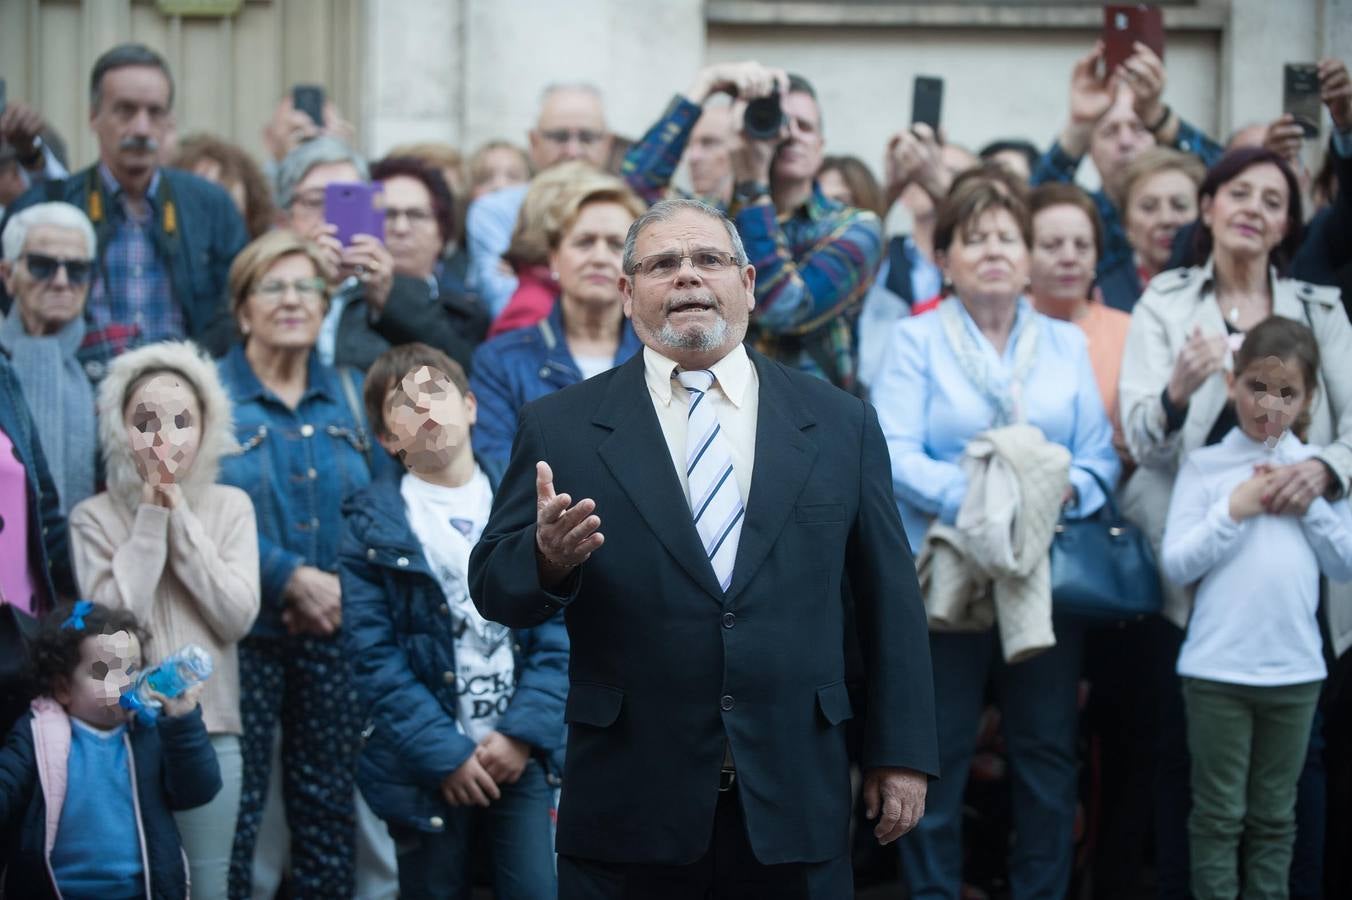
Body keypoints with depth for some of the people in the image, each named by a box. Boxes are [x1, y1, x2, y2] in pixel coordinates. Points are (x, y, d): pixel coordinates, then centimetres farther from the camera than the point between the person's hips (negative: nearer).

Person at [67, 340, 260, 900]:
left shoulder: (231, 507, 3)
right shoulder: (94, 517, -3)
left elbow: (237, 617, -7)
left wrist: (181, 514, -9)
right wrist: (151, 514, -13)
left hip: (209, 728, 2)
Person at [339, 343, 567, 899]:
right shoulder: (373, 525, 0)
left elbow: (560, 628, 1)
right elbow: (373, 655, -6)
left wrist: (524, 732, -11)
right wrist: (444, 753, -12)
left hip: (520, 752, 1)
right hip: (429, 766, -1)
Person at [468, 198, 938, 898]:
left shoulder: (840, 424, 6)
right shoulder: (559, 428, 2)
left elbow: (889, 598, 8)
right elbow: (492, 588, 0)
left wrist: (902, 754, 6)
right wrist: (548, 556, -21)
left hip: (794, 807, 1)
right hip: (627, 811, -1)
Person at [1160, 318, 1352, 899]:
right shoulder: (1204, 465, 1)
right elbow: (1175, 565, -5)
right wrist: (1234, 511, -13)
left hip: (1296, 670, 2)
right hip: (1216, 670, -2)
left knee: (1274, 816, 11)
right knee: (1219, 813, 3)